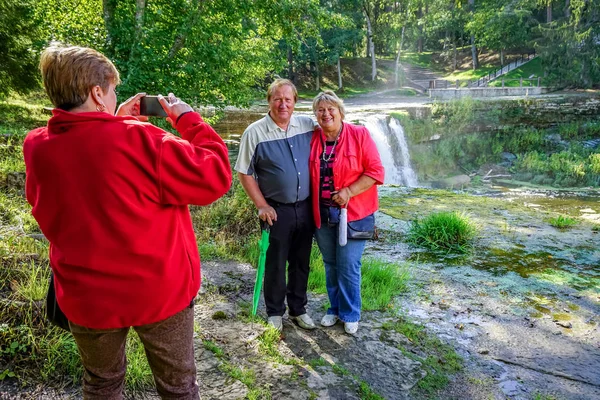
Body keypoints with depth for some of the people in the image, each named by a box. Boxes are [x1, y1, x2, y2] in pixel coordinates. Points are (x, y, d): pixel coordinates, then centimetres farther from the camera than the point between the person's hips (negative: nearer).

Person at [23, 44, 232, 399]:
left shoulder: (36, 148, -6)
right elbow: (216, 176, -18)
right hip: (161, 291, -4)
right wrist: (188, 119, -8)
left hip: (86, 297, 4)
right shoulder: (139, 140, -22)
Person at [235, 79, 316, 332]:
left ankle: (298, 309, 33)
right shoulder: (255, 132, -10)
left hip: (305, 207, 4)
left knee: (301, 263, 15)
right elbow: (244, 173, -6)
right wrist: (261, 206, -11)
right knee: (276, 264, 9)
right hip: (277, 210, -3)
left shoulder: (308, 126, -1)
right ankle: (274, 312, 28)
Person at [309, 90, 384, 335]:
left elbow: (376, 171, -10)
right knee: (330, 265, 15)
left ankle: (350, 314, 22)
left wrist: (349, 192, -19)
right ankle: (335, 308, 34)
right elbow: (308, 175, 11)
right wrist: (311, 206, 0)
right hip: (322, 214, 4)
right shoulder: (312, 139, 2)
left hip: (353, 213, -3)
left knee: (348, 266, 2)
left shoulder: (359, 134, -8)